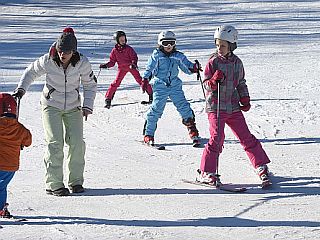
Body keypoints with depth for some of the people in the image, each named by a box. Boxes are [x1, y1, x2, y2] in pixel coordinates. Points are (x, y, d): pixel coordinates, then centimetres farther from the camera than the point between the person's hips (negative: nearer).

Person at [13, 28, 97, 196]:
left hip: (73, 107, 2)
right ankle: (54, 184, -7)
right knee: (55, 143, -13)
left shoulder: (82, 63, -15)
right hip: (51, 105, -2)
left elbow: (90, 85, 2)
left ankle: (76, 181, 10)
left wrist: (87, 106, -7)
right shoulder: (48, 61, -18)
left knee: (77, 143, -6)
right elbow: (31, 72, 2)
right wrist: (21, 88, -11)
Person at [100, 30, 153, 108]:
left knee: (140, 80, -7)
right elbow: (112, 62, 1)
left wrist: (134, 64, -33)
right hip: (122, 68, 1)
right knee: (116, 83, -7)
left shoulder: (129, 48, -12)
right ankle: (108, 99, 1)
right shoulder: (114, 50, -5)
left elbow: (134, 57, -13)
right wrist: (106, 65, -16)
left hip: (131, 66, -1)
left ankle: (151, 94, 5)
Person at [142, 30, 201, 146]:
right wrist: (145, 80, -17)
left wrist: (193, 68, -10)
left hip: (175, 85, 3)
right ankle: (148, 134, 0)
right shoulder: (156, 56, 0)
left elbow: (187, 66, 12)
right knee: (156, 109, -7)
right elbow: (149, 69, -3)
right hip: (160, 86, -3)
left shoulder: (178, 56, 9)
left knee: (184, 106, -2)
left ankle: (192, 129, 11)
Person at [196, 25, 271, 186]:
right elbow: (206, 84, -5)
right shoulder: (213, 61, -6)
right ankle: (206, 172, -5)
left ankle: (261, 166, 19)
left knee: (246, 137, 8)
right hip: (216, 107, -4)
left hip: (233, 107, 4)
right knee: (217, 138, -13)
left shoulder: (237, 62, 7)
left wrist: (245, 100, 9)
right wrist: (214, 80, -25)